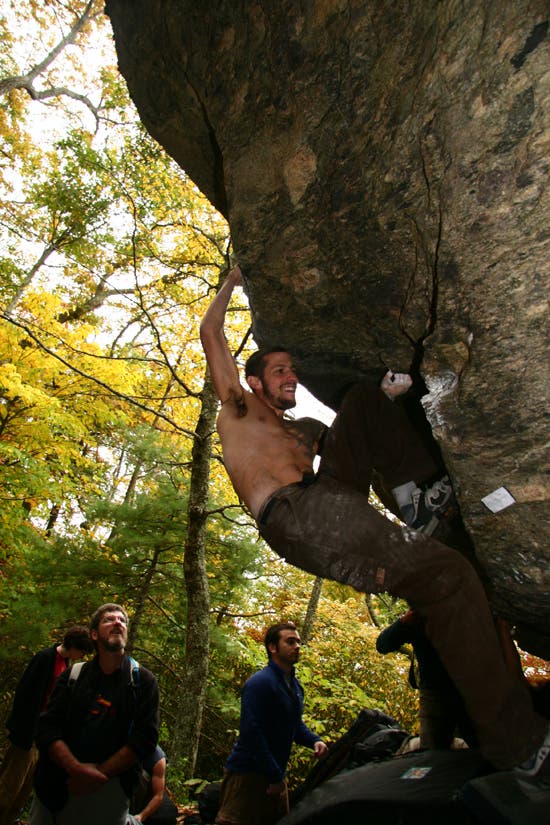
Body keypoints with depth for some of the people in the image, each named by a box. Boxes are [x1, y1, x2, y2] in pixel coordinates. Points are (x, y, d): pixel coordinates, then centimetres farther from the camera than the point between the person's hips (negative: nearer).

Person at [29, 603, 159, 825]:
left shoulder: (143, 681, -2)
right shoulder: (72, 676, 4)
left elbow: (145, 738, -9)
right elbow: (47, 728, -5)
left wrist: (99, 774, -18)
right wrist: (76, 769, -20)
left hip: (110, 790, -1)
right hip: (55, 789, 2)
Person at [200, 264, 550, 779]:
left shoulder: (300, 431, 37)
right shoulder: (238, 407, 21)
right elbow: (210, 333, 18)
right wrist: (232, 283, 31)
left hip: (331, 495, 8)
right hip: (294, 514, -8)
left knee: (363, 399, 10)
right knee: (446, 574, -25)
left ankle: (416, 489, -11)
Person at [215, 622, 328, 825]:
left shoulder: (295, 685, 9)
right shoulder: (260, 683, -21)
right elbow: (251, 732, -26)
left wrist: (315, 741, -3)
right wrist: (275, 777, -21)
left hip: (275, 775, 9)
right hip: (247, 774, -9)